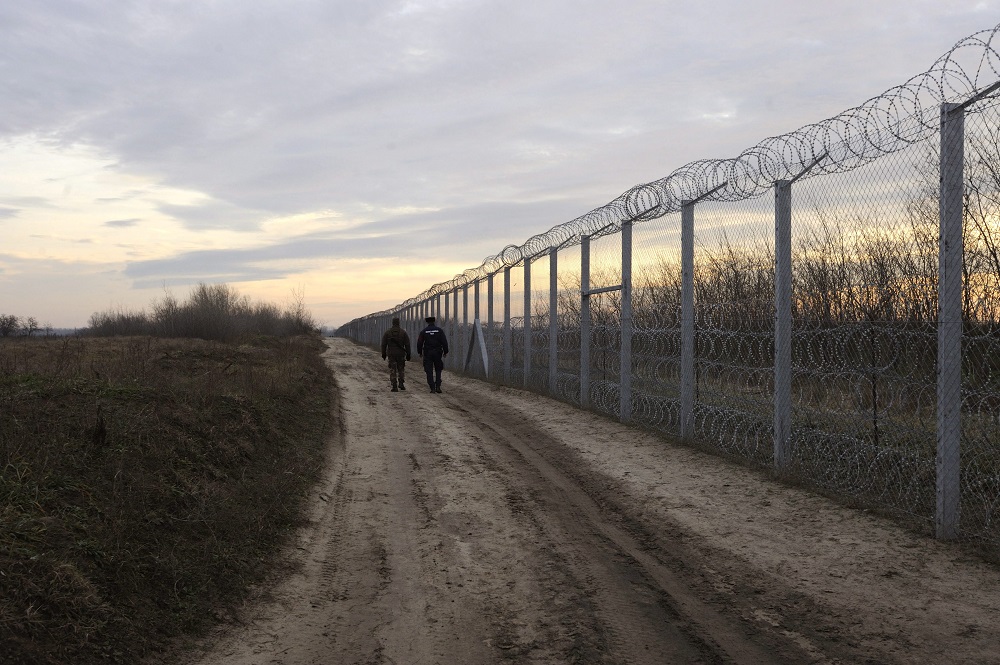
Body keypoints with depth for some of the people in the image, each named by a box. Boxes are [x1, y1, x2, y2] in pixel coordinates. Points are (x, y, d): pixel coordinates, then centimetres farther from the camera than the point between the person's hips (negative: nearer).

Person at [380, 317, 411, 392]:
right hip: (401, 354, 0)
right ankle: (401, 384, 9)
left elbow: (383, 344, 1)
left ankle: (395, 387, -2)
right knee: (400, 369, 17)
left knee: (392, 370, 3)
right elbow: (407, 344, -2)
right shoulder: (403, 332, -1)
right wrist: (408, 354, 4)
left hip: (391, 354, 0)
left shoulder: (387, 332, 0)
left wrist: (383, 354, 10)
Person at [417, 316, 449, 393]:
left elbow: (419, 343, 1)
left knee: (429, 372, 4)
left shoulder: (423, 331, 0)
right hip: (437, 353, 1)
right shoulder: (439, 330, 0)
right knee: (438, 370, 13)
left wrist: (419, 352, 14)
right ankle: (438, 386, 1)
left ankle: (432, 388, -2)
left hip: (427, 354, -1)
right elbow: (444, 342, -4)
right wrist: (445, 352, 3)